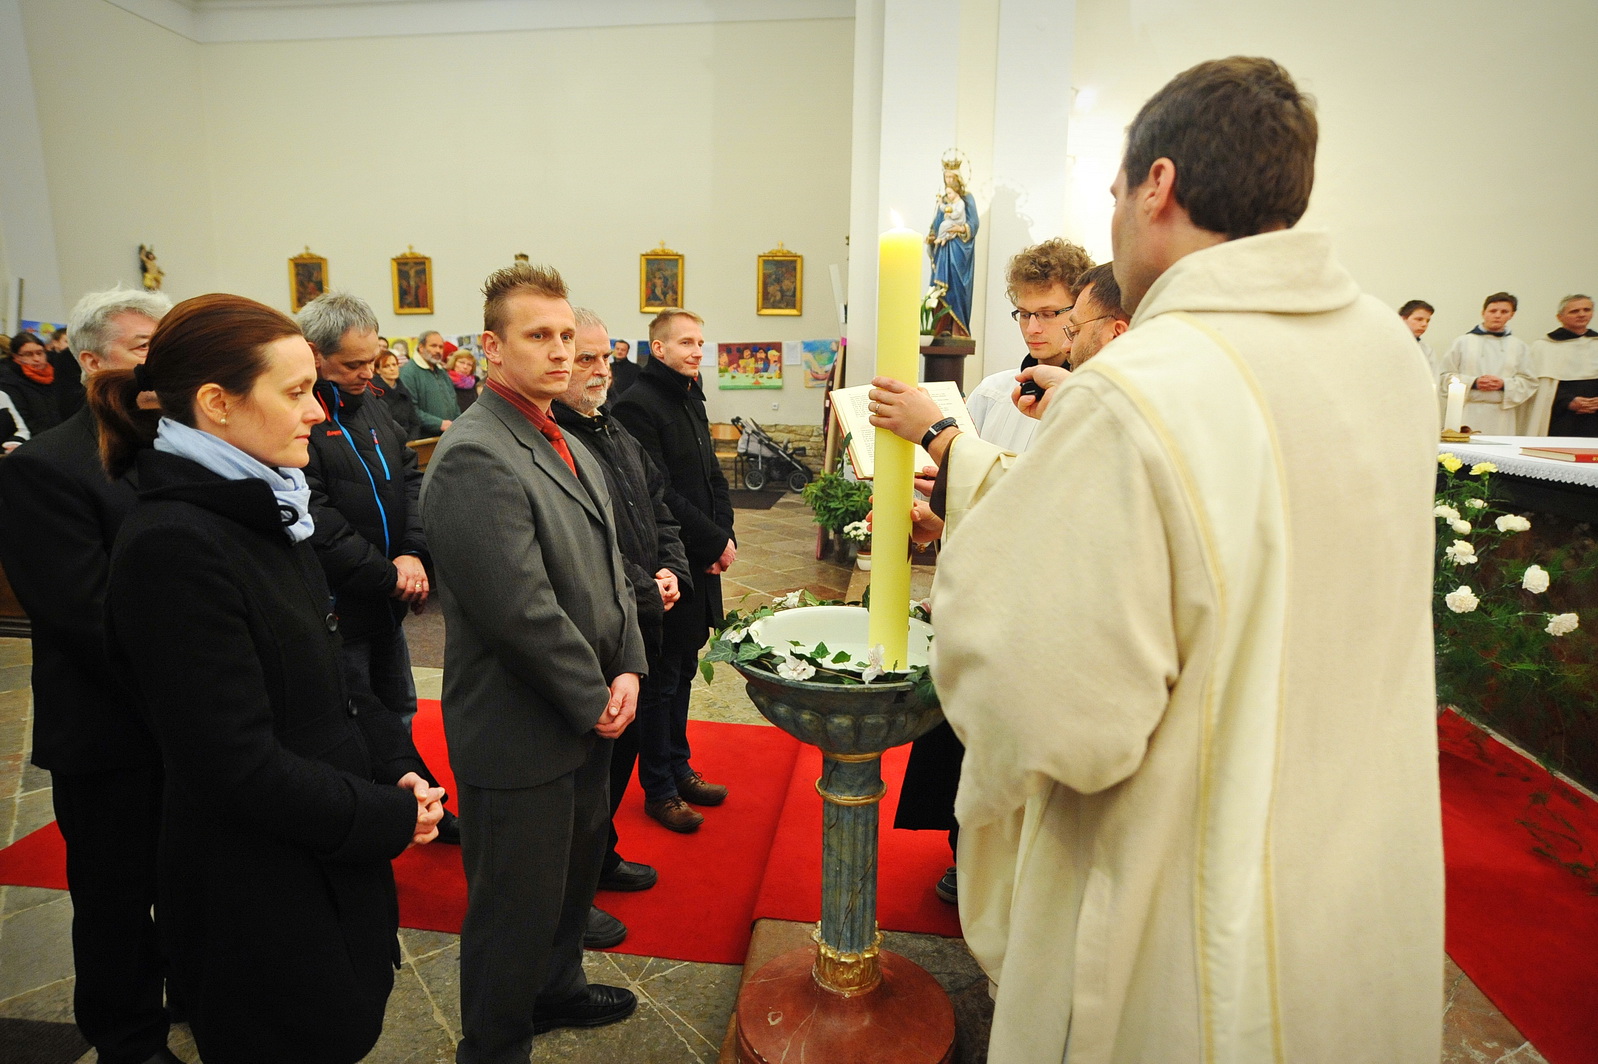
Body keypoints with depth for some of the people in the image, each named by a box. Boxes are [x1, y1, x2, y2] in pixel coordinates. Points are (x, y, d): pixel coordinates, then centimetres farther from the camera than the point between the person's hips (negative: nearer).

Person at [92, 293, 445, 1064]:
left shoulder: (266, 512, 4)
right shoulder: (172, 546, -23)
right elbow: (241, 766, -24)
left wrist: (396, 767, -2)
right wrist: (393, 818, -14)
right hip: (260, 904, -8)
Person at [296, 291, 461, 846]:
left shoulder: (369, 404, 9)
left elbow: (409, 478, 7)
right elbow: (316, 523, -23)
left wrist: (414, 554, -9)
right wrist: (389, 575, -15)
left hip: (386, 598, 8)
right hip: (335, 607, -8)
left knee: (398, 712, 21)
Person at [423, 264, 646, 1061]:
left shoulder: (570, 448, 9)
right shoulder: (475, 456, -21)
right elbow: (522, 610, -26)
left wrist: (625, 672, -2)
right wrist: (595, 700, -15)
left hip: (587, 717, 9)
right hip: (518, 734, -9)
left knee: (574, 872, 27)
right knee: (516, 907, 11)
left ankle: (556, 988, 51)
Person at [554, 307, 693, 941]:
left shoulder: (614, 431, 13)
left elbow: (659, 506, 17)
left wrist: (671, 571, 1)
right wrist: (645, 594, -18)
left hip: (638, 630, 10)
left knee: (622, 747, 22)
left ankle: (599, 857, 43)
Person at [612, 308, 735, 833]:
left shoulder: (691, 400, 15)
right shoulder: (638, 405, -14)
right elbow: (659, 494, -20)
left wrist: (724, 535, 0)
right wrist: (714, 542, -14)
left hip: (701, 561, 9)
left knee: (683, 670, 18)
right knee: (662, 677, 4)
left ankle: (678, 768, 33)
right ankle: (659, 789, 19)